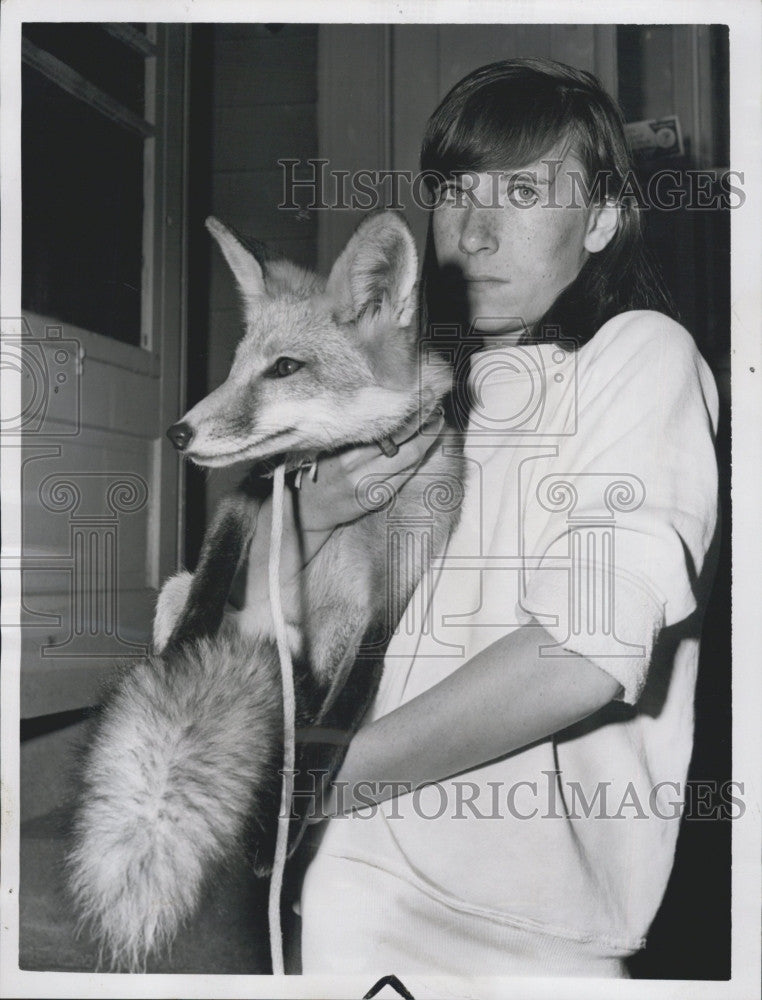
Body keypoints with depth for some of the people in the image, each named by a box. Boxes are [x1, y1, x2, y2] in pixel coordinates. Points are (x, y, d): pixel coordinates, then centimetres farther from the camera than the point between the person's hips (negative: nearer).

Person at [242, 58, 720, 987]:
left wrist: (323, 776, -12)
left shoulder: (642, 353, -5)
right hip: (353, 874, 5)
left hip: (517, 919, -5)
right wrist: (312, 516, -7)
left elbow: (587, 654, -19)